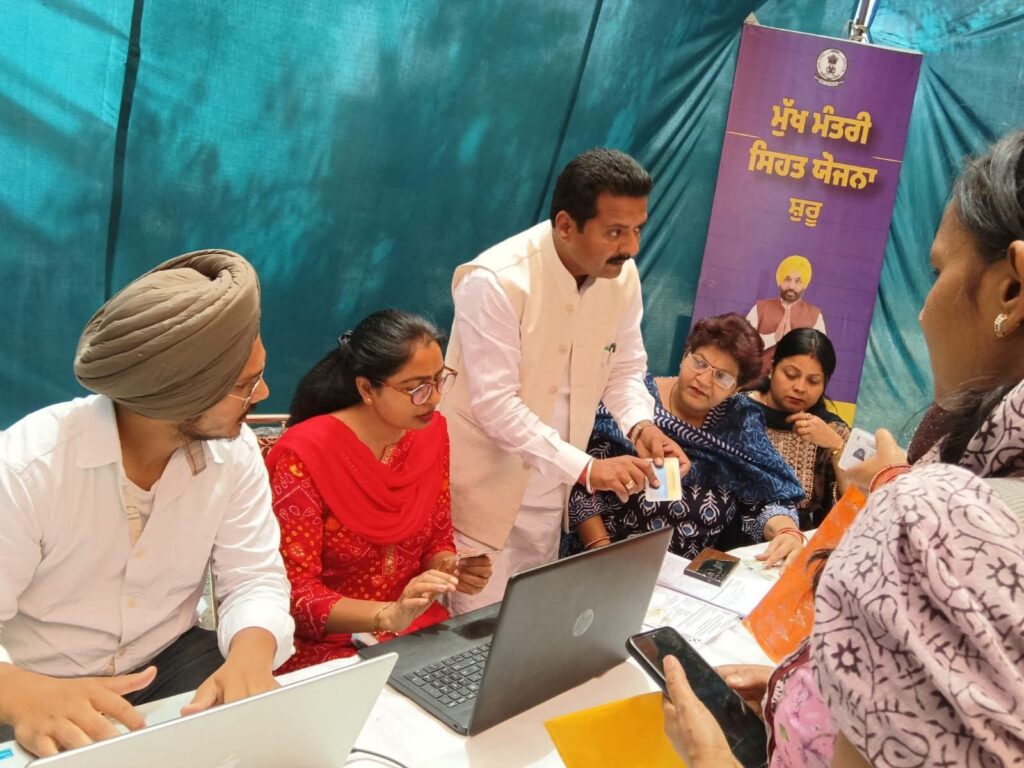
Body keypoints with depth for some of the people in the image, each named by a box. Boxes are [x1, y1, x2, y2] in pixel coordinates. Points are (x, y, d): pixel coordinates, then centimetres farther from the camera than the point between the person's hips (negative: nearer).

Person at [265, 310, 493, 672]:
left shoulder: (432, 432, 1)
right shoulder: (303, 454, -17)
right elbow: (295, 594, -17)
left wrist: (449, 569, -12)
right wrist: (390, 615, -31)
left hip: (421, 630, 6)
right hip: (327, 646, -5)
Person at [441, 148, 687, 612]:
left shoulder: (622, 276, -4)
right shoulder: (496, 281, -24)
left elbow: (626, 368, 7)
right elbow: (495, 404, -27)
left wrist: (641, 426, -13)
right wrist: (586, 469, -31)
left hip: (549, 493, 6)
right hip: (485, 490, -6)